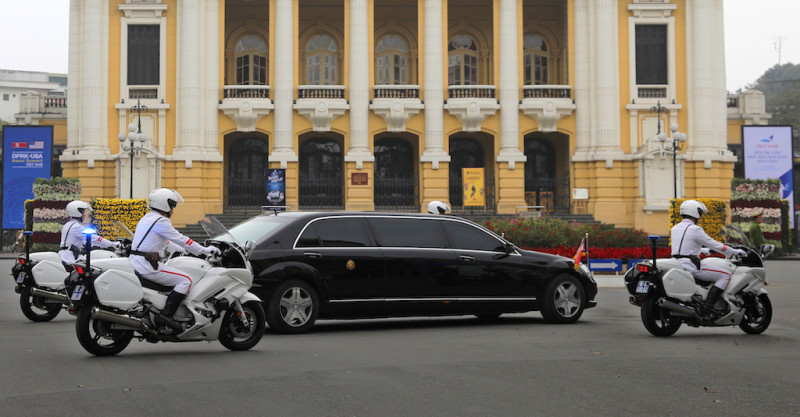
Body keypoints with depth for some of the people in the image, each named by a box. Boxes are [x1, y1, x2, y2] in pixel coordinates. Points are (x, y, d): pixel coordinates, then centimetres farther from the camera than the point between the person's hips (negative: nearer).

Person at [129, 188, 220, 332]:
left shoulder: (147, 218, 20)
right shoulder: (161, 221, -12)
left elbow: (167, 242, 27)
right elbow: (181, 240, -13)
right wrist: (205, 250, -4)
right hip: (148, 266, -10)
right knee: (185, 281, -11)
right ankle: (166, 315, -20)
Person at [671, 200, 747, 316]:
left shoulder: (674, 229, 14)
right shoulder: (695, 230, -11)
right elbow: (714, 245, -7)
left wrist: (704, 250, 38)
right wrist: (735, 252, 5)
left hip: (677, 266, 9)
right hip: (690, 268, -9)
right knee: (725, 276, -7)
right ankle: (708, 303, -17)